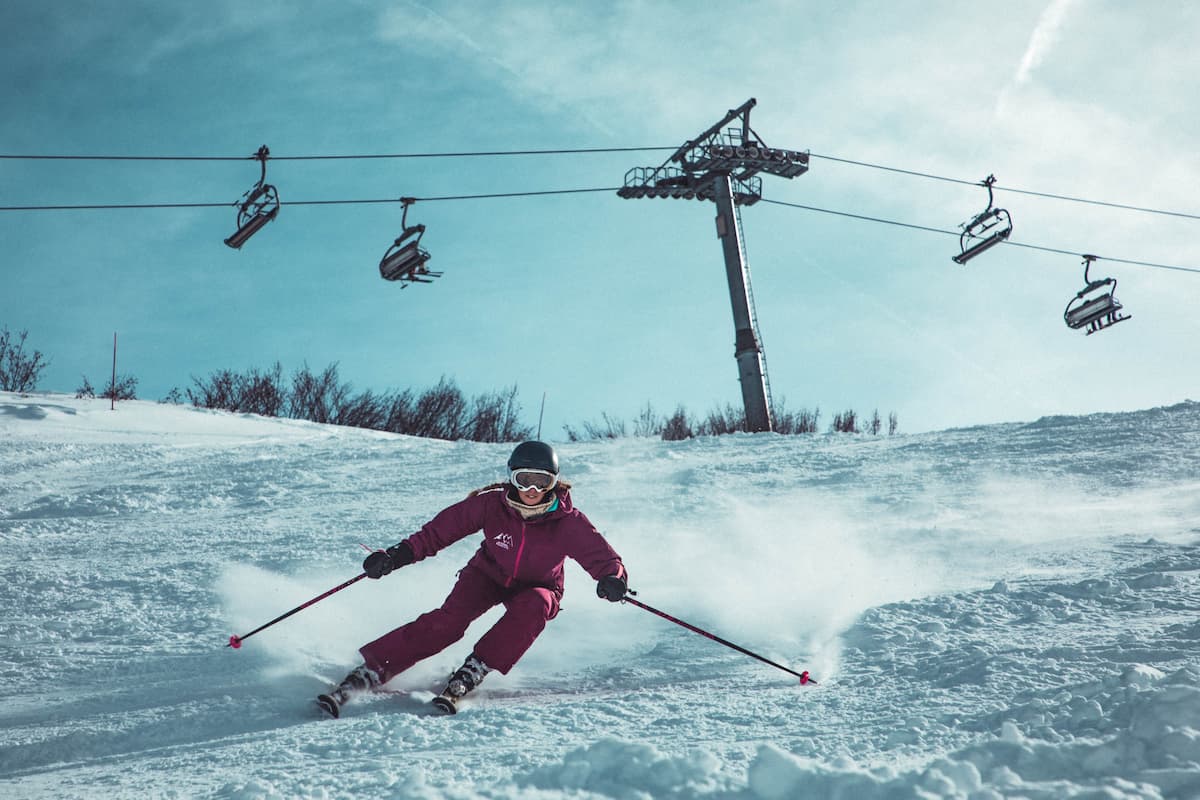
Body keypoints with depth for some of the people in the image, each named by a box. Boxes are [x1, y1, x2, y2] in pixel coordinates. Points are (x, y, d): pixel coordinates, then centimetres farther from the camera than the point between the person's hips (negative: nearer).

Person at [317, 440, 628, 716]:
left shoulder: (568, 522, -23)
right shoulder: (492, 503, -21)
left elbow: (603, 557, -22)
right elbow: (442, 529, -15)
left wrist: (614, 579, -45)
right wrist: (400, 554, -27)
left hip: (536, 589, 0)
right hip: (489, 575, 0)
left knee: (532, 607, -36)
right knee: (449, 620, -26)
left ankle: (468, 676, -32)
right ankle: (366, 674, -28)